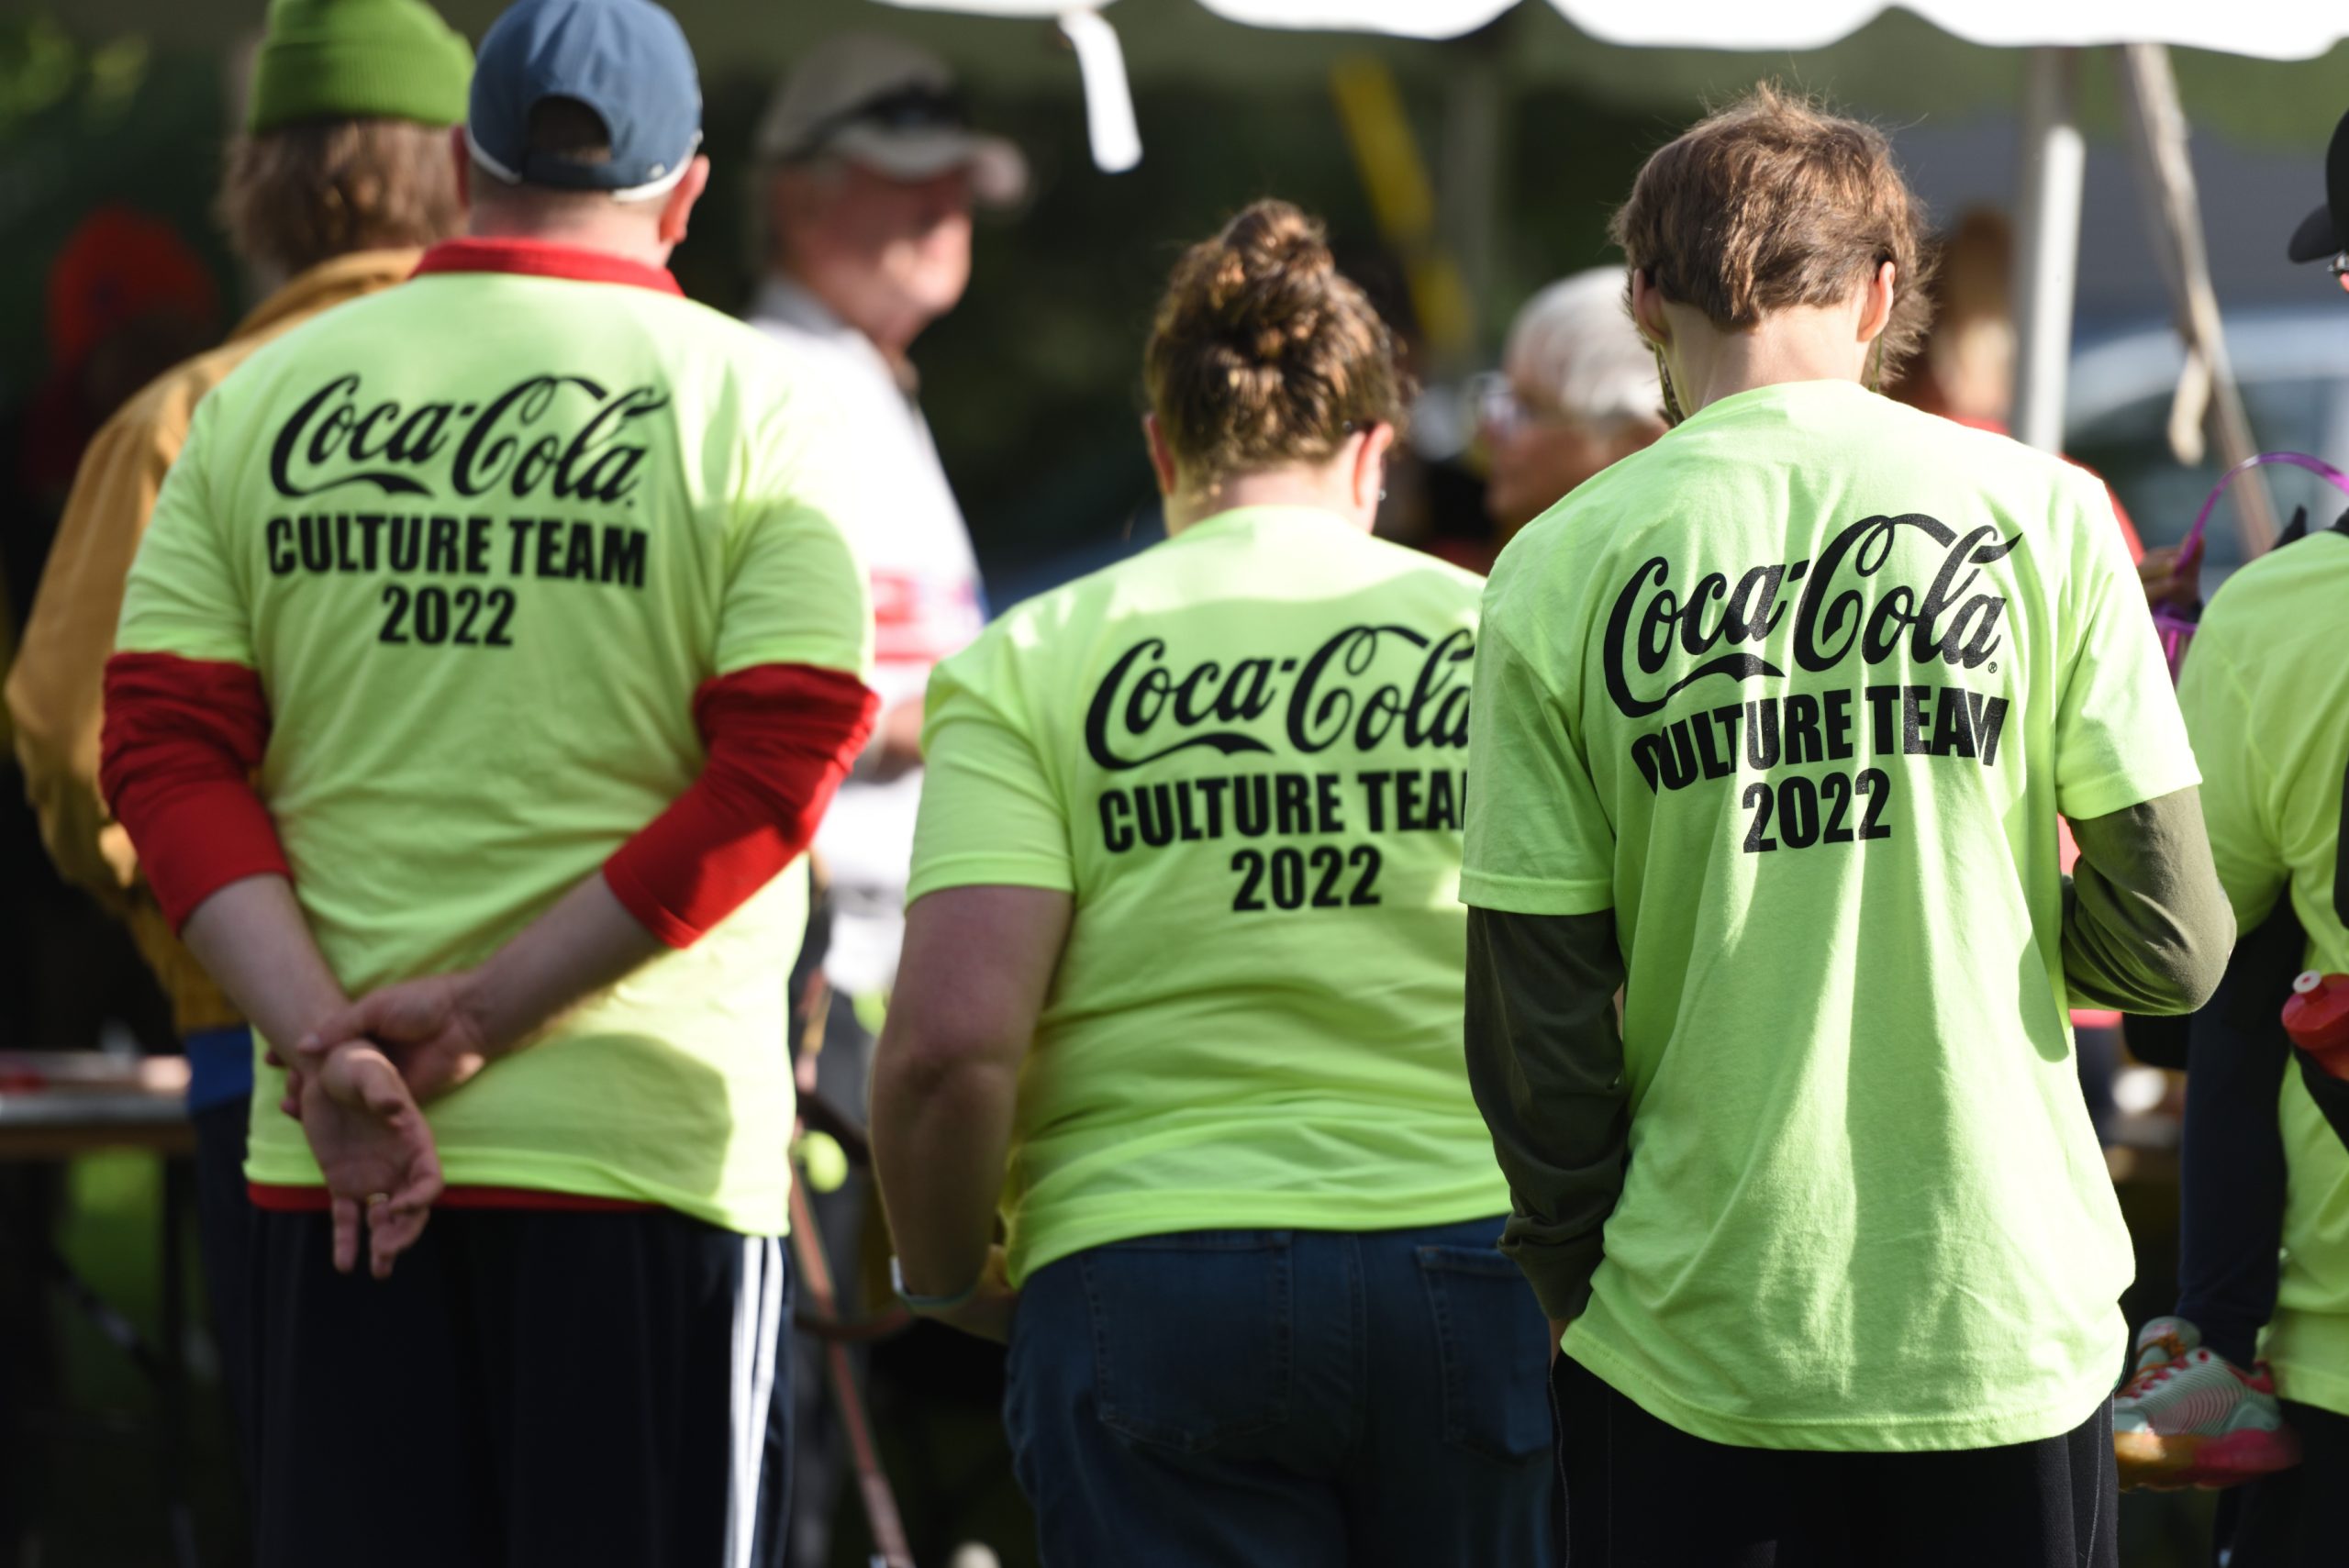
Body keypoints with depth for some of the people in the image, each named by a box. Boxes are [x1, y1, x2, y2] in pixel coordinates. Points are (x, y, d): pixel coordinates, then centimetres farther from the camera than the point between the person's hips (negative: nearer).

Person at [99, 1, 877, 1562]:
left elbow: (164, 745, 0)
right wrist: (480, 1013, -11)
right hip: (640, 1142, -3)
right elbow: (782, 765, -10)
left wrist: (324, 1046, -10)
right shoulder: (746, 406, 0)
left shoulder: (263, 399, 8)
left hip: (330, 1170, 3)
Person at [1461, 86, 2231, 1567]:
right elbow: (2170, 944, -4)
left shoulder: (1564, 568, -4)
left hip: (1693, 1353, 0)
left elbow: (1533, 1016, -4)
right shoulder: (2042, 515, -3)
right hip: (2004, 1324, 0)